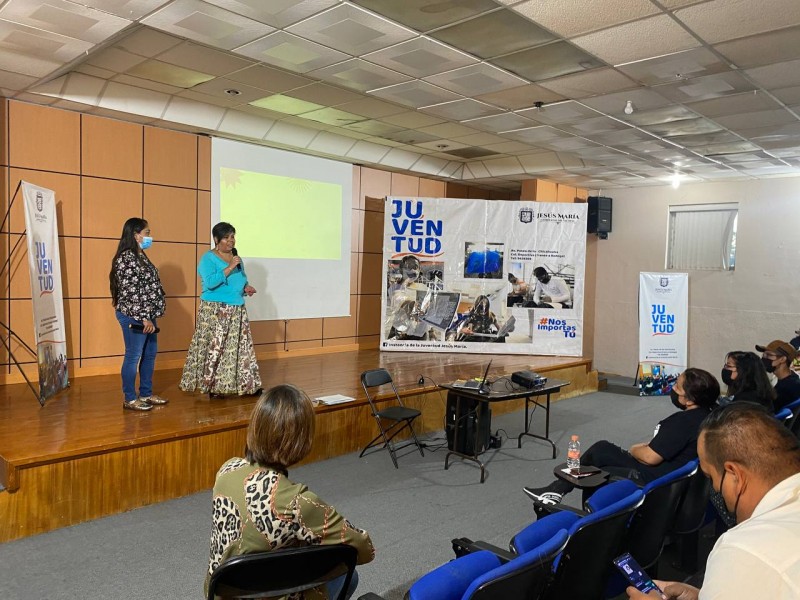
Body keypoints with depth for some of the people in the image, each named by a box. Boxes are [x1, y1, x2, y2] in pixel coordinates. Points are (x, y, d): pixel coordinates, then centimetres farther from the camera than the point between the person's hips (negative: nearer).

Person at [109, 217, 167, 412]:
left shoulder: (141, 256, 13)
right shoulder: (126, 258, -16)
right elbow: (130, 292, -20)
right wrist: (143, 318, -20)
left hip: (147, 315, 10)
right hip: (133, 317, -10)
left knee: (150, 354, 14)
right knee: (133, 356, -1)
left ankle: (146, 394, 25)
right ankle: (130, 399, 9)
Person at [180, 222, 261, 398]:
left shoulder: (237, 258, 15)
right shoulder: (208, 258, -6)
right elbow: (210, 282, -20)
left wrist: (246, 287, 4)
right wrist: (229, 268, -22)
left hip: (238, 311, 7)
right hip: (215, 311, -7)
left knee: (242, 347, 6)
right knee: (215, 348, -7)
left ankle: (246, 384, 13)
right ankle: (213, 386, 2)